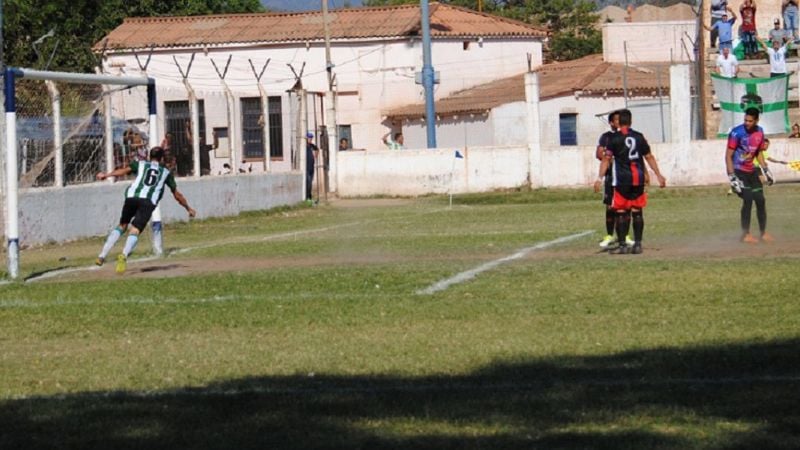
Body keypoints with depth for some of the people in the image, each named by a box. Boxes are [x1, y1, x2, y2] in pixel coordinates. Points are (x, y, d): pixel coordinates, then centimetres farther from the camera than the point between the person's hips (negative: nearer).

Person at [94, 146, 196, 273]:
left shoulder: (140, 164, 26)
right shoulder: (166, 172, 28)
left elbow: (125, 170, 8)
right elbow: (177, 194, 33)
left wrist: (106, 175, -1)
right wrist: (188, 208, 46)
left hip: (131, 197, 1)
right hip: (149, 201, -1)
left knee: (122, 225, 19)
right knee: (135, 230, -10)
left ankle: (102, 256, 9)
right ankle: (124, 255, -39)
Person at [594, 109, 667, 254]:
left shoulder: (614, 138, -3)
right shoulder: (639, 137, 7)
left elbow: (606, 159, -7)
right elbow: (649, 157, 11)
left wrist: (600, 178, -6)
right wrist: (659, 175, 18)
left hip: (622, 180, -3)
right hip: (638, 178, 3)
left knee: (621, 212, 1)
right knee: (637, 212, 8)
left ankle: (623, 245, -2)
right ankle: (638, 244, 7)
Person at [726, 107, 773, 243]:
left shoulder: (759, 132, 2)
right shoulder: (737, 133, -19)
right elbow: (728, 156, -17)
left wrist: (766, 170, 14)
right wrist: (732, 177, -22)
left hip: (751, 171, 7)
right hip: (738, 171, -7)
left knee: (760, 200, 6)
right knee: (748, 200, -16)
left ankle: (763, 233, 17)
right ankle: (746, 235, -8)